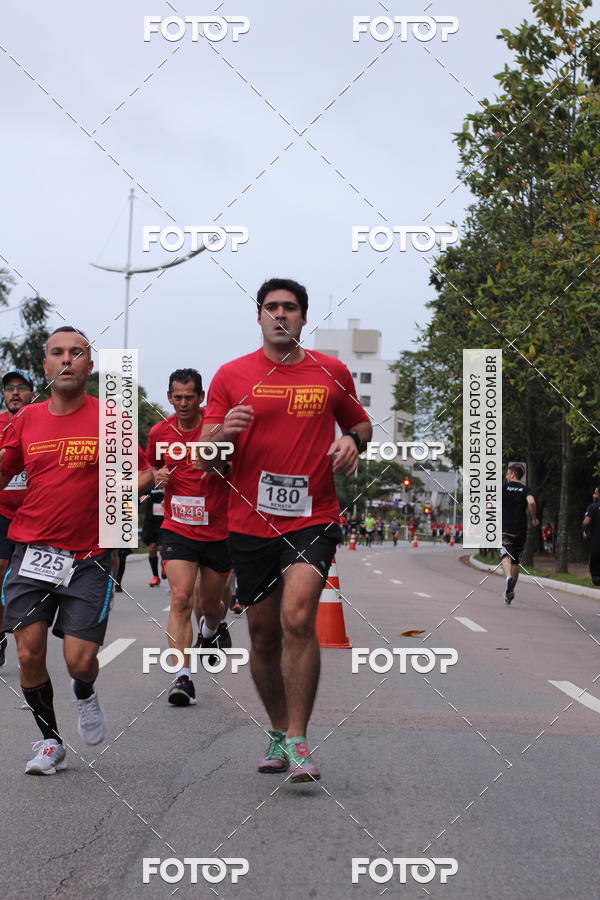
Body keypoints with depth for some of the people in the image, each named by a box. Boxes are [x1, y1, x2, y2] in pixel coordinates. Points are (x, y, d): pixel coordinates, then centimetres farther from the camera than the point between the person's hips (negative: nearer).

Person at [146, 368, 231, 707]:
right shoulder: (159, 432, 2)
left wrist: (216, 463, -29)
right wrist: (157, 476, -1)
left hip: (219, 530, -1)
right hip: (178, 529, 1)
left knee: (210, 604, 14)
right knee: (181, 598, -17)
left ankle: (214, 627, 51)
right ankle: (184, 677, -16)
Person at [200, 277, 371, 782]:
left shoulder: (331, 372, 8)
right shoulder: (232, 376, 5)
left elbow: (360, 422, 23)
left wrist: (353, 441, -1)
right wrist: (223, 433, -20)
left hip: (313, 518, -1)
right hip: (251, 522, 2)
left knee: (298, 618, -21)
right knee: (263, 633, 9)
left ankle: (298, 741, -12)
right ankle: (279, 731, 29)